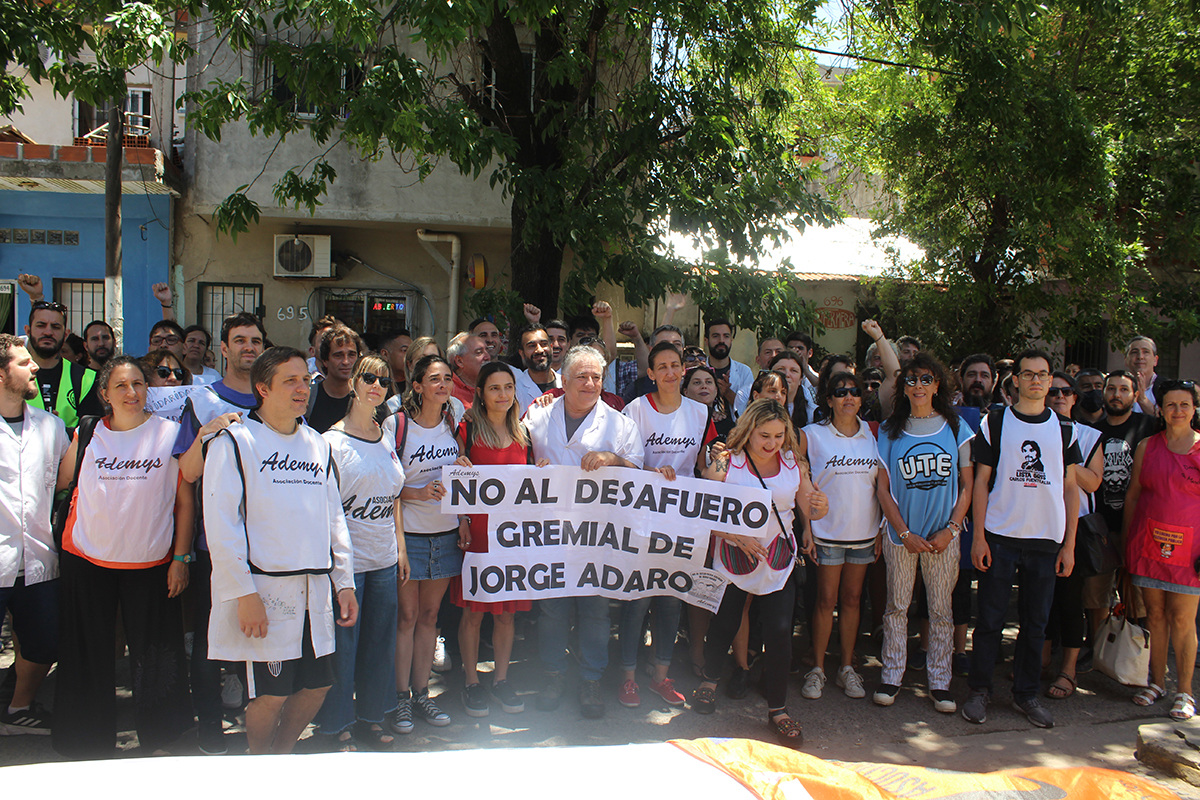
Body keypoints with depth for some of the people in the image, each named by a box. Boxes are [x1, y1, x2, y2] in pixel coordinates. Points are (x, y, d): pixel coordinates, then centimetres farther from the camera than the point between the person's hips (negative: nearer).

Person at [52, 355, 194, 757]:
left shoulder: (170, 433, -3)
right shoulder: (88, 434, 3)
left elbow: (185, 500, -2)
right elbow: (59, 482, 12)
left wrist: (181, 558, -4)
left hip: (151, 564, -2)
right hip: (87, 559, 2)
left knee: (155, 658, 6)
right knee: (88, 659, 12)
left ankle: (157, 741, 24)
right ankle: (88, 746, 29)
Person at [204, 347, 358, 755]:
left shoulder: (318, 444, 13)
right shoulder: (234, 442, -5)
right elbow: (221, 525, -10)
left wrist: (345, 583, 11)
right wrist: (244, 592, -14)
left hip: (314, 590, 6)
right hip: (264, 590, -6)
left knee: (316, 686, 10)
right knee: (271, 694, 0)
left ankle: (281, 757, 33)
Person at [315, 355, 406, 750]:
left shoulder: (386, 439, 10)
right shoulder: (332, 440, -8)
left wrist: (400, 548, 15)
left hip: (384, 558, 6)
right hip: (347, 558, -6)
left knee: (381, 641, 13)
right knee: (342, 644, 2)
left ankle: (371, 717, 28)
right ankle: (336, 725, 18)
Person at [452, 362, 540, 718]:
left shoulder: (523, 434, 11)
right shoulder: (468, 430, 0)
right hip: (477, 531, -3)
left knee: (508, 611, 9)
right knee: (473, 611, 2)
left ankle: (501, 678, 24)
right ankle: (471, 682, 18)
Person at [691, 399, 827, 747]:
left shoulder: (793, 463, -1)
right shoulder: (726, 463, -11)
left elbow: (808, 508, 8)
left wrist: (819, 505, -16)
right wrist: (738, 537, -25)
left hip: (779, 561, 2)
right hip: (734, 558, -2)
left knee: (780, 632, -3)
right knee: (724, 624, 13)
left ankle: (777, 709, 13)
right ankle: (710, 680, 42)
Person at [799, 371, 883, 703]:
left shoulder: (873, 435, 5)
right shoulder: (813, 435, -3)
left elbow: (883, 485, 8)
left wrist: (882, 529, 4)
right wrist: (806, 528, -7)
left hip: (864, 532, 3)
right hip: (827, 532, -3)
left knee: (852, 599, 10)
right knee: (826, 600, 1)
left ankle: (847, 667, 21)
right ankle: (817, 668, 14)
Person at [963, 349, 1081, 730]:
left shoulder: (1065, 428, 8)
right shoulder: (994, 423, 1)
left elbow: (1070, 487, 9)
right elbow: (981, 481, 0)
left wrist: (1069, 544, 4)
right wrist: (978, 536, -6)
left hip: (1047, 541, 2)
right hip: (1000, 537, -2)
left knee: (1035, 623, 9)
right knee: (990, 619, 2)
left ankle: (1026, 693, 22)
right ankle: (979, 690, 15)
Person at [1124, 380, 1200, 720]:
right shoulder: (1147, 446, 7)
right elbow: (1132, 494, 10)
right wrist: (1126, 540, 6)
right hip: (1149, 542, 2)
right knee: (1155, 615, 9)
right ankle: (1157, 682, 22)